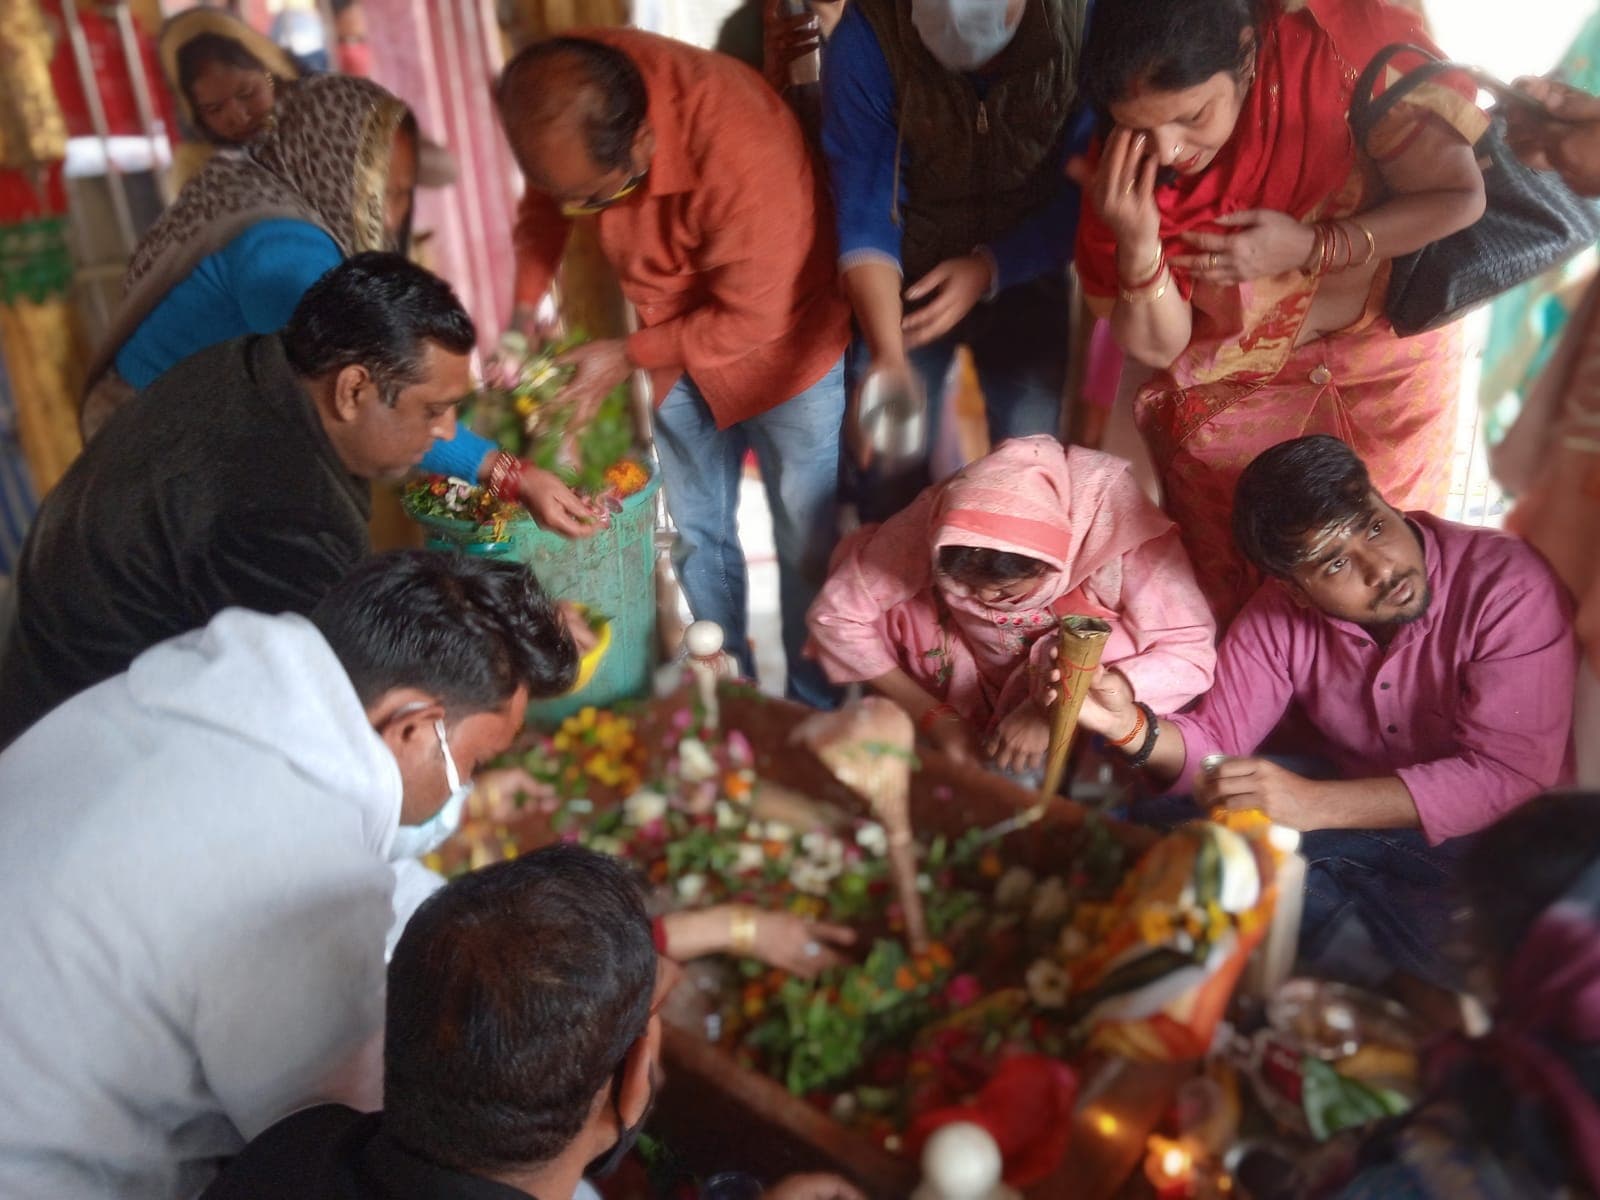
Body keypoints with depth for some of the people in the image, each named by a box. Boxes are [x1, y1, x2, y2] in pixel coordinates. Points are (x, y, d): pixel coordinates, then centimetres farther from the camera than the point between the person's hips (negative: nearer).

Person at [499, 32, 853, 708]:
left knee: (808, 547, 4)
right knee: (698, 537, 15)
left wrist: (628, 357, -20)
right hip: (681, 348, 6)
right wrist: (525, 308, -9)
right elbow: (544, 204, 2)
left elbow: (754, 317, -27)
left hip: (782, 348, -6)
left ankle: (812, 717, 24)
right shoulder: (566, 97, -19)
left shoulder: (738, 152, -38)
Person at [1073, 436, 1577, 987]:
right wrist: (1131, 726, -29)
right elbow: (1216, 741, -5)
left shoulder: (1508, 586, -21)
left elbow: (1511, 774, -27)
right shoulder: (1280, 615, -9)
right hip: (1352, 822, 4)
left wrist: (1311, 804, -37)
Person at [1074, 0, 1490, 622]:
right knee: (1230, 582, 7)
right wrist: (1136, 242, -34)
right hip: (1237, 382, 1)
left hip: (1386, 355, 0)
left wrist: (1312, 247, -30)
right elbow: (1157, 347, -15)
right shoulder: (1125, 167, -21)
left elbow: (1461, 196, -18)